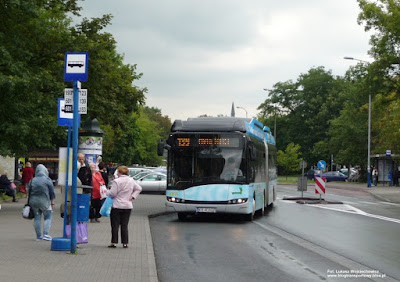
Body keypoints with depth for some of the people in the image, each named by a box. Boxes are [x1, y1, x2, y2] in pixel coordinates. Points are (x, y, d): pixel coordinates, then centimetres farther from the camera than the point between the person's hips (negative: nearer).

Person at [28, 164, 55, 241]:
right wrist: (52, 203, 4)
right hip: (44, 201, -3)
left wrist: (30, 202, 16)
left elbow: (29, 192, 9)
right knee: (48, 217, 6)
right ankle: (45, 234, -7)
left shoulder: (32, 181, 5)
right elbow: (51, 193, -4)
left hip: (34, 201, 4)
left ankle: (38, 236, 10)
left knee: (37, 218, 9)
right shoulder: (48, 180, -5)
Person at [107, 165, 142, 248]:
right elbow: (139, 188, 12)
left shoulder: (116, 181, -13)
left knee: (115, 225, 3)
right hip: (128, 206, 5)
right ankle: (125, 243, 8)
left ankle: (114, 242, 3)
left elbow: (112, 193, -13)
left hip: (116, 206, -5)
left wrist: (107, 192, 6)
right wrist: (133, 196, 9)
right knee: (124, 225, 9)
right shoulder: (131, 181, 5)